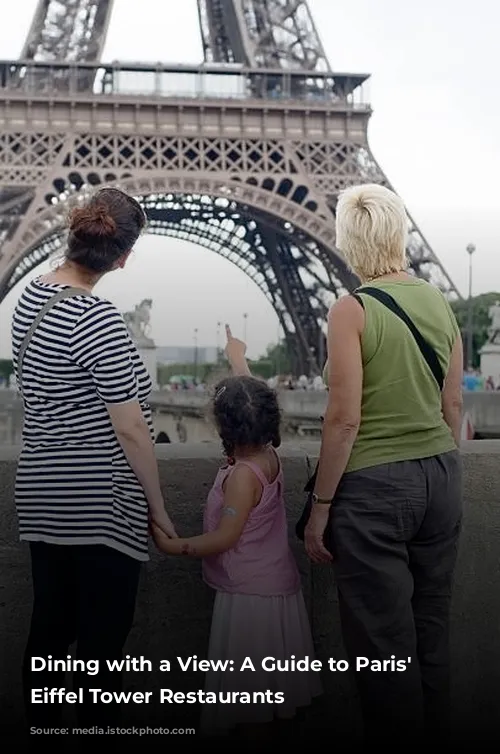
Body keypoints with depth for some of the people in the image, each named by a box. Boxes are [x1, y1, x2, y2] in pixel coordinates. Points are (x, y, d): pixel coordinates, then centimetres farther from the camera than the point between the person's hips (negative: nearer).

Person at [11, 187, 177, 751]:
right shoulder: (97, 319, -20)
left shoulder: (30, 297, 5)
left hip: (42, 498, 8)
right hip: (100, 507, -8)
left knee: (48, 630, 16)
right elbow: (131, 431, -17)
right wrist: (159, 509, -7)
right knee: (101, 644, 3)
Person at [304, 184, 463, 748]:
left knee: (383, 646, 5)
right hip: (440, 476, 7)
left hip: (374, 485, -6)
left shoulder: (352, 311, -13)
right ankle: (435, 732, 30)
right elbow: (453, 406, 9)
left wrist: (320, 508, -7)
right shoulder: (439, 302, 4)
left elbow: (344, 420, -15)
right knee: (431, 633, 17)